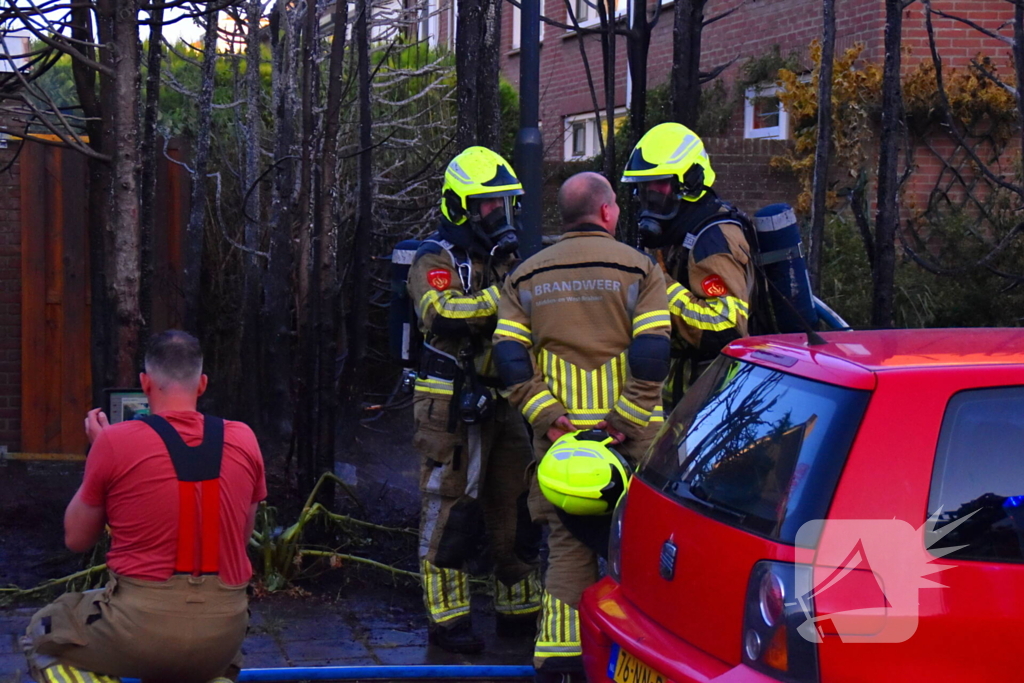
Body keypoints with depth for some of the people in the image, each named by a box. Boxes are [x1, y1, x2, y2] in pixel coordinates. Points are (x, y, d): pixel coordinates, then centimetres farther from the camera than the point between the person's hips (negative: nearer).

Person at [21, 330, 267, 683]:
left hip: (142, 624, -4)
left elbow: (77, 539, 5)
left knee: (41, 638, 25)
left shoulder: (115, 441, -8)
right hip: (223, 632, 4)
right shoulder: (243, 440, 1)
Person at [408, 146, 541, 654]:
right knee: (449, 508, -5)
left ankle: (519, 608, 23)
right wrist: (504, 294, -29)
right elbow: (443, 313, -25)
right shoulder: (437, 259, -6)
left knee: (513, 505, 12)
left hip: (503, 402, 7)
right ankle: (448, 619, 1)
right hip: (452, 405, -7)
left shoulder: (506, 257, 18)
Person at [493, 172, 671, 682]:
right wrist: (623, 421, -10)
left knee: (567, 548, 8)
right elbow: (651, 355, -11)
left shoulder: (525, 277, 11)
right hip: (630, 439, -3)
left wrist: (548, 417, -3)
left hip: (560, 438, 3)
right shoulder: (639, 269, 1)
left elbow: (510, 358, 0)